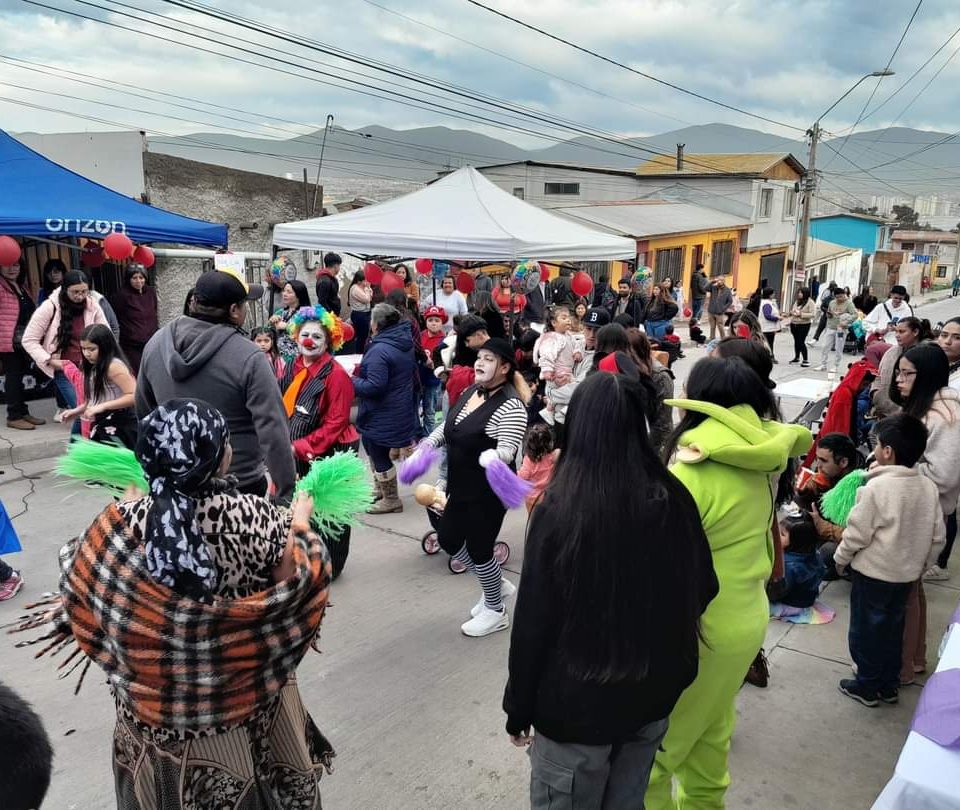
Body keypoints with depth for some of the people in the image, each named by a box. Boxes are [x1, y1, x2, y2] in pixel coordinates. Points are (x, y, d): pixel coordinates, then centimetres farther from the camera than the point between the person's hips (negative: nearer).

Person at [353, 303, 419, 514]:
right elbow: (413, 373, 18)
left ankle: (391, 500, 15)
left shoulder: (379, 350, -24)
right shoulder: (405, 344, 4)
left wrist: (352, 381, -10)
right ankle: (380, 490, 36)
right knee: (371, 447, 24)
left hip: (382, 414, -10)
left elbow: (373, 386, -28)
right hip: (401, 408, 10)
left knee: (379, 455, 4)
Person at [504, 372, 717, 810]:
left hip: (577, 704, -4)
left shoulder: (558, 510, -23)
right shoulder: (674, 499, -10)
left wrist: (519, 707, -3)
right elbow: (703, 591, 4)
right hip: (653, 694, 5)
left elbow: (533, 621, -17)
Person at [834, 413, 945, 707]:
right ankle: (890, 684, 31)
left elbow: (857, 532, -17)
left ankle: (866, 686, 19)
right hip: (907, 574, 6)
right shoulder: (929, 487, -2)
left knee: (866, 629, 9)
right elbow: (937, 536, 5)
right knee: (893, 628, 20)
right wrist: (921, 563, 19)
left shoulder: (876, 487, -22)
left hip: (873, 572, -6)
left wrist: (841, 558, 0)